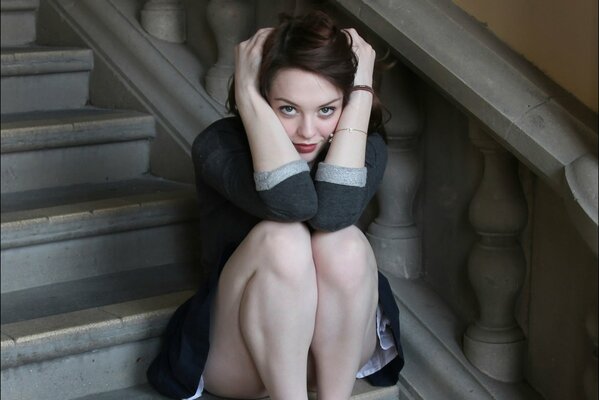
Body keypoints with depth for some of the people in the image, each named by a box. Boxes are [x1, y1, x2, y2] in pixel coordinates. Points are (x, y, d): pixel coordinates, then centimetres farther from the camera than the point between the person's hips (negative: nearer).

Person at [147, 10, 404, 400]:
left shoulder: (365, 147, -10)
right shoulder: (219, 144, -17)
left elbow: (335, 211, -34)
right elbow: (291, 200, -37)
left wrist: (362, 90, -28)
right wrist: (247, 92, -30)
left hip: (338, 350, 2)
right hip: (238, 352, -2)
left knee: (343, 243, -30)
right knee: (282, 239, -32)